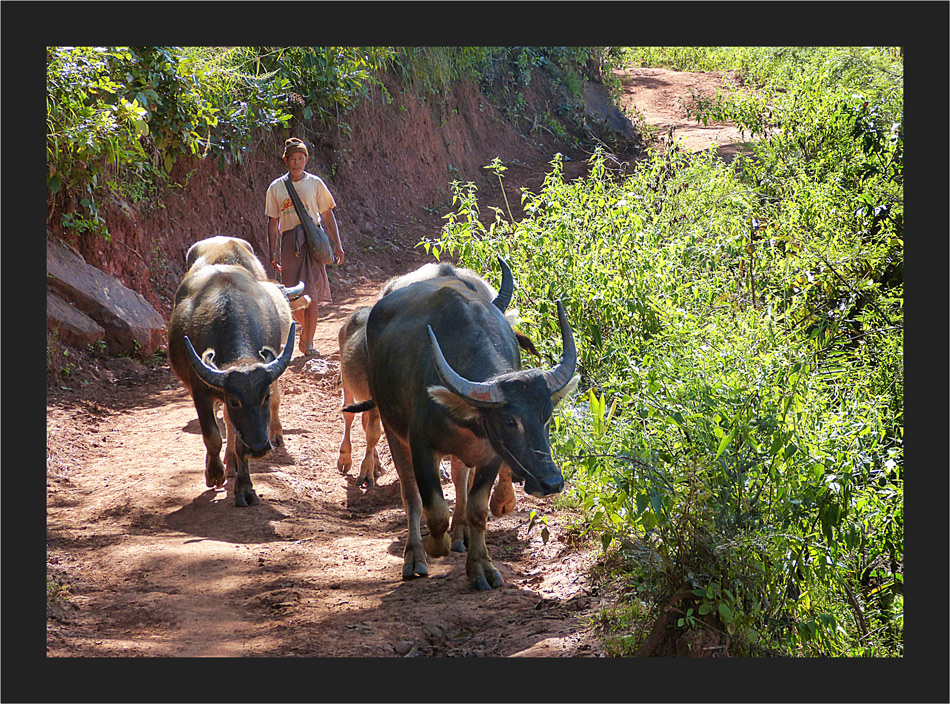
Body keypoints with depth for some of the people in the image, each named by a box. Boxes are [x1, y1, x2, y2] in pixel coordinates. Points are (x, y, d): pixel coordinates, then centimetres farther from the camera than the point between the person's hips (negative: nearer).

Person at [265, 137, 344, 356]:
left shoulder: (315, 183, 5)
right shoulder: (276, 188, 7)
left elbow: (328, 215, 9)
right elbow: (273, 222, 11)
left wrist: (337, 245, 5)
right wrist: (273, 253, 5)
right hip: (289, 243, 1)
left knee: (312, 295, -10)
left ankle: (308, 342, -5)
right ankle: (306, 326, 27)